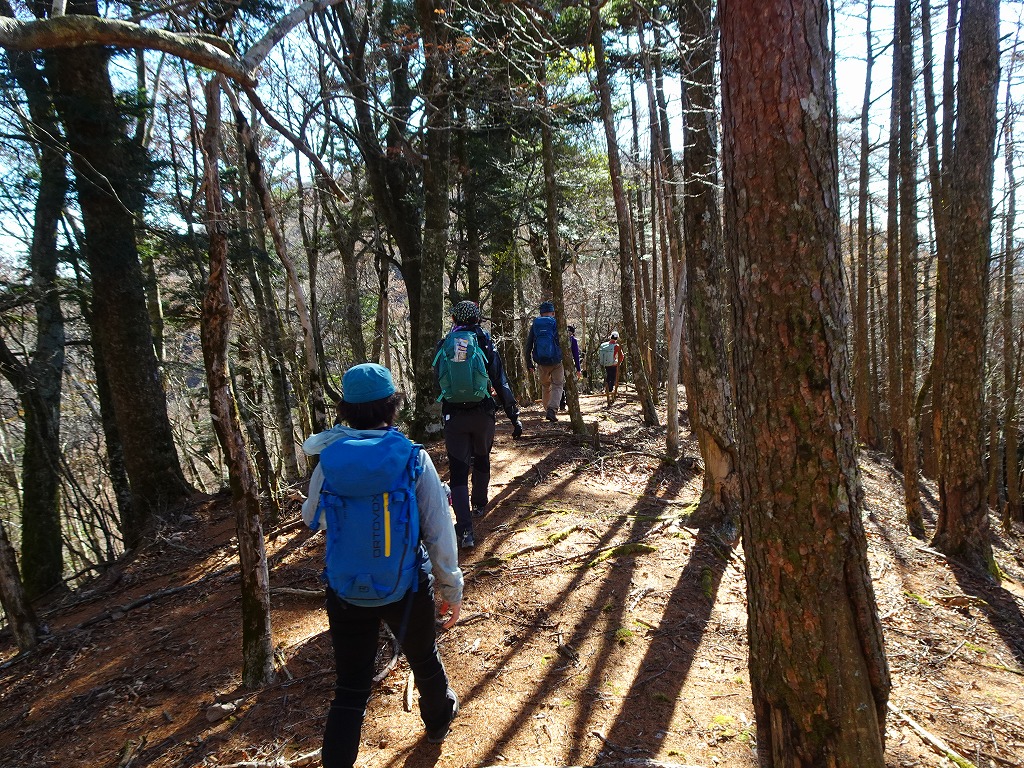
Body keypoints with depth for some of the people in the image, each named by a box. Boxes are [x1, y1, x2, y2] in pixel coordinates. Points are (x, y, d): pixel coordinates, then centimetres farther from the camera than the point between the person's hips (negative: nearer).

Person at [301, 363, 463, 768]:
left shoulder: (329, 460, -11)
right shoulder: (414, 458, -16)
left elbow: (312, 517, 8)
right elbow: (439, 531, -12)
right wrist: (451, 587, 1)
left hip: (347, 592, 0)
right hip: (406, 588, 0)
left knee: (349, 691, 13)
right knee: (424, 659, 28)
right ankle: (439, 720, 55)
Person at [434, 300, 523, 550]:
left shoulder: (443, 346, 2)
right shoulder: (485, 344, -2)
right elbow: (501, 384, -4)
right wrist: (514, 417, 0)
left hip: (453, 415, 0)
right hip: (482, 414, 0)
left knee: (458, 471, 1)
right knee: (482, 460, 25)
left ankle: (465, 530, -9)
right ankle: (479, 505, 43)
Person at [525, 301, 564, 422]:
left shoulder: (534, 324, 5)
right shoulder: (557, 324, -4)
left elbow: (528, 345, 6)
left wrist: (529, 363, 11)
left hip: (541, 362, 3)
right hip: (556, 362, -3)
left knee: (545, 386, 21)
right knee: (557, 385, 3)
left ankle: (547, 410, 26)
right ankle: (552, 409, -17)